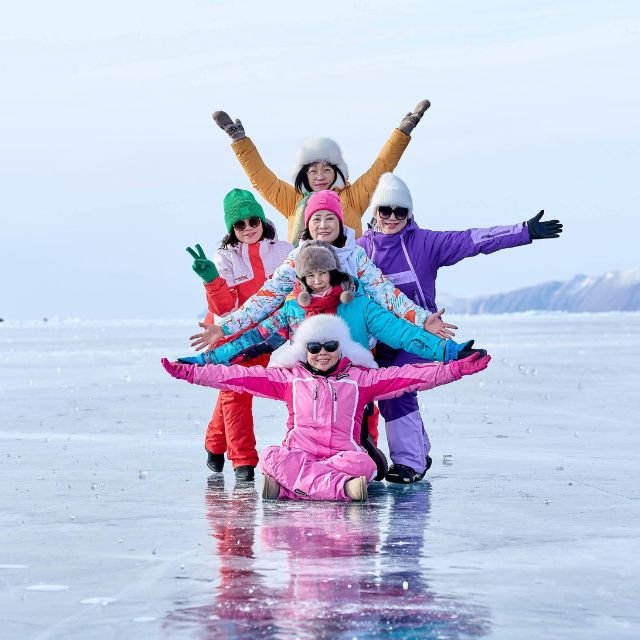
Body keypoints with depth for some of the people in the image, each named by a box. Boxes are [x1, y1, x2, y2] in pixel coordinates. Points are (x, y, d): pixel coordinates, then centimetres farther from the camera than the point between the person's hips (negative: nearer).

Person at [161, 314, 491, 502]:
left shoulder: (360, 378, 15)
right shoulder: (289, 378, 17)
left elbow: (409, 376, 7)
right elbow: (239, 376, 11)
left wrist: (457, 368, -4)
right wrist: (190, 372, 2)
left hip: (343, 454, 0)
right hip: (298, 452, 0)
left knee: (362, 463, -36)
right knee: (274, 458, -36)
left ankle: (289, 484, -42)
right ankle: (342, 487, -48)